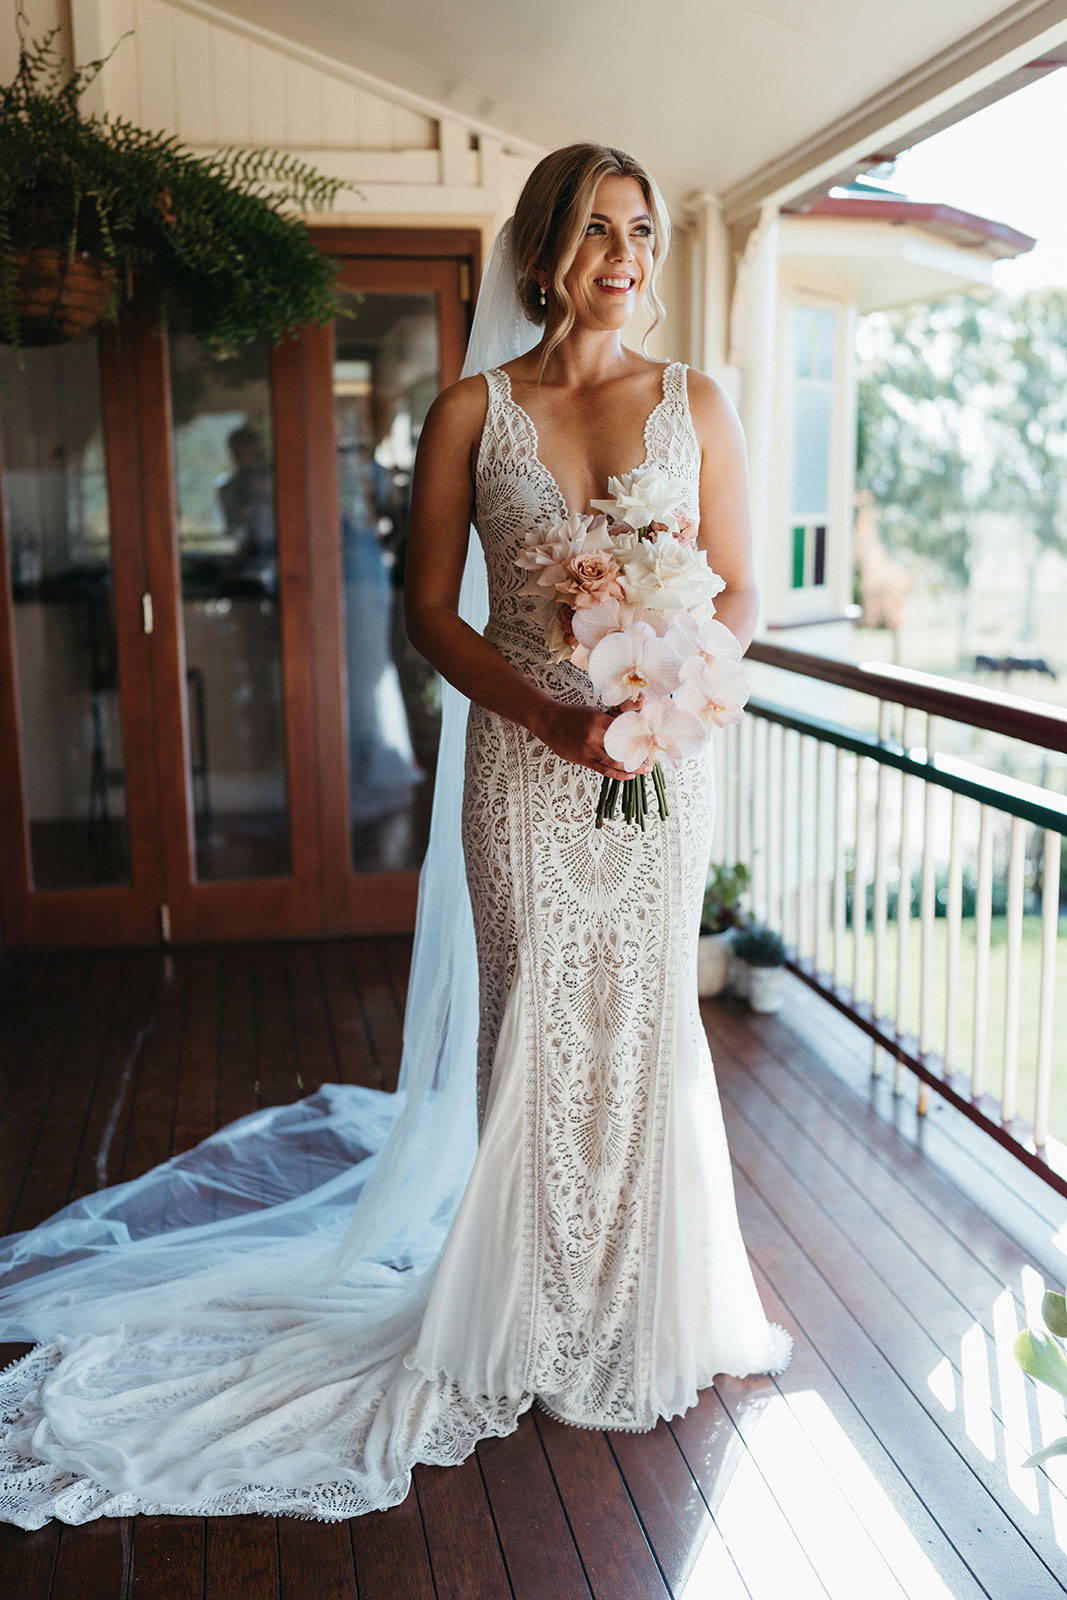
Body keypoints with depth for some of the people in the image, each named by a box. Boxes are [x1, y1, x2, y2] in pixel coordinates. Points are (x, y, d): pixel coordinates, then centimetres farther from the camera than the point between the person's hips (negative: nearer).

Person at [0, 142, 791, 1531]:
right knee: (536, 1022, 5)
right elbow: (432, 607, -2)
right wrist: (547, 712, -15)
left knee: (647, 1019, 10)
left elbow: (740, 592, 5)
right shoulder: (476, 409, 0)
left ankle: (653, 1297, 31)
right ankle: (547, 1312, 25)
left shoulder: (694, 402, 5)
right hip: (522, 758, -1)